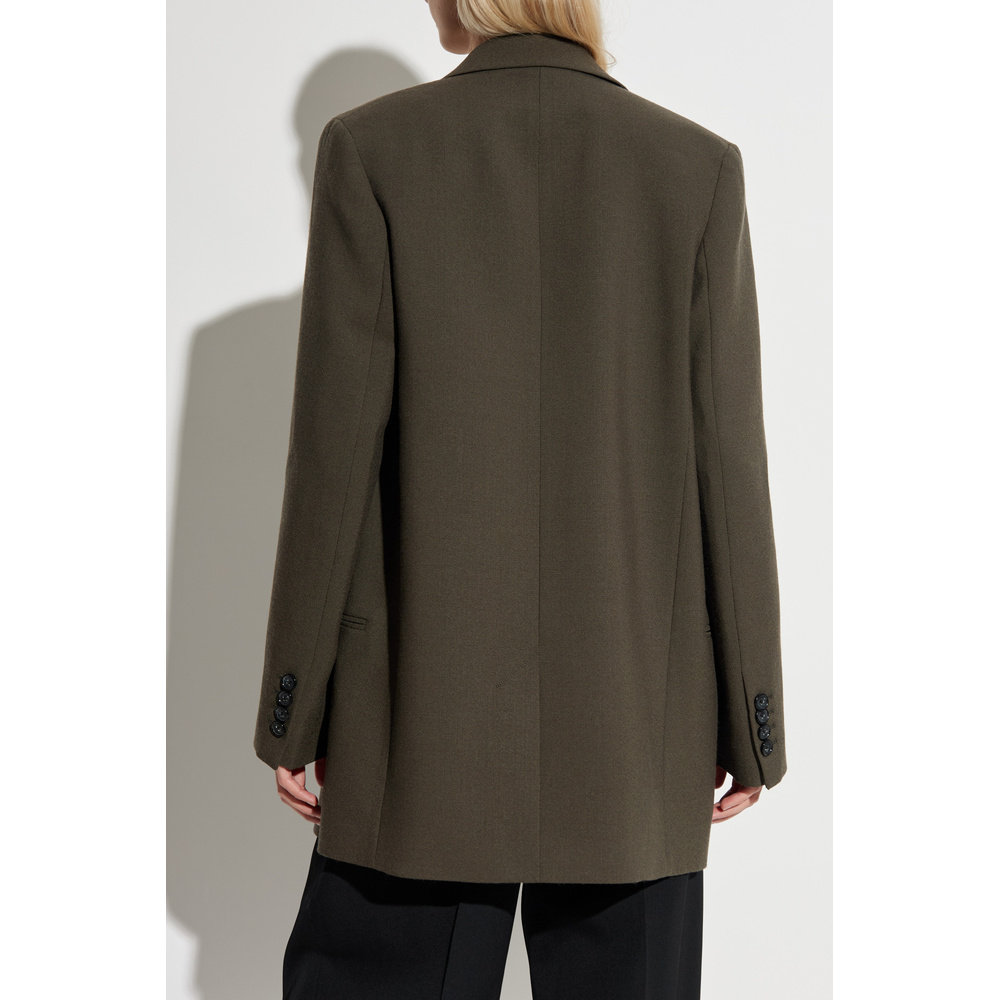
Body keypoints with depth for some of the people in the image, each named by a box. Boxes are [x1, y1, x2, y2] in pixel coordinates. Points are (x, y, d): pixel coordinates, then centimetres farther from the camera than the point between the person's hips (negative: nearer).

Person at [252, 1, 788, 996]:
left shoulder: (372, 148, -3)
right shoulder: (700, 165, 0)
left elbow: (336, 449, -7)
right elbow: (727, 458, -2)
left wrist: (292, 713, 2)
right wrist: (752, 721, 6)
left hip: (424, 704, -1)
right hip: (635, 717, 2)